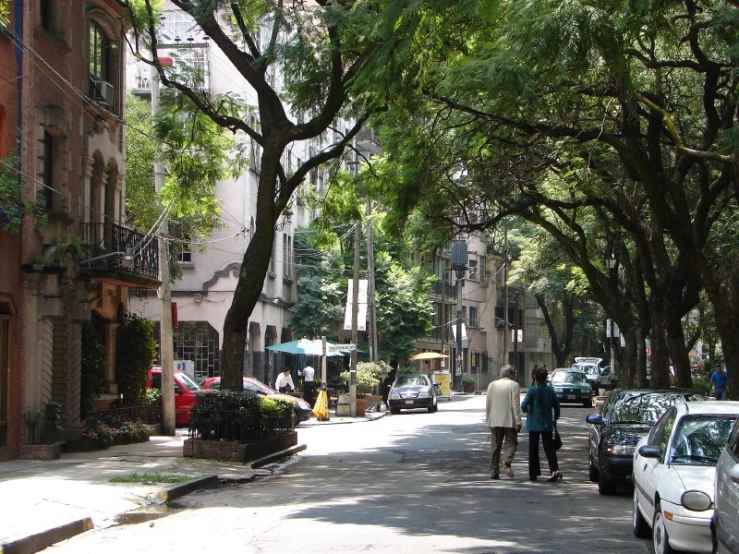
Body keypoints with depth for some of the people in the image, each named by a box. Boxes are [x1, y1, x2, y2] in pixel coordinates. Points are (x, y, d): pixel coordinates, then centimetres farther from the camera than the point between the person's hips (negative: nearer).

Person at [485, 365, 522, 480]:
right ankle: (507, 463, -21)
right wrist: (518, 422, -10)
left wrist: (488, 419, 17)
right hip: (509, 421, -4)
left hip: (495, 421, 4)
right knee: (511, 443, 4)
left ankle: (494, 472, 6)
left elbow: (488, 404, 10)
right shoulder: (514, 385, -4)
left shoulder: (492, 385, 10)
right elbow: (516, 405, -10)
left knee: (495, 446, 8)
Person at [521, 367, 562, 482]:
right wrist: (555, 418, 21)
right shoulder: (550, 390, -1)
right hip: (547, 424, 3)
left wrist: (525, 410, 6)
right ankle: (555, 469, -13)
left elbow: (524, 405, -18)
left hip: (534, 424, -3)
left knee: (533, 449, 6)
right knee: (549, 448, 5)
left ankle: (533, 473, 8)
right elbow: (556, 406, 5)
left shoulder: (532, 390, -12)